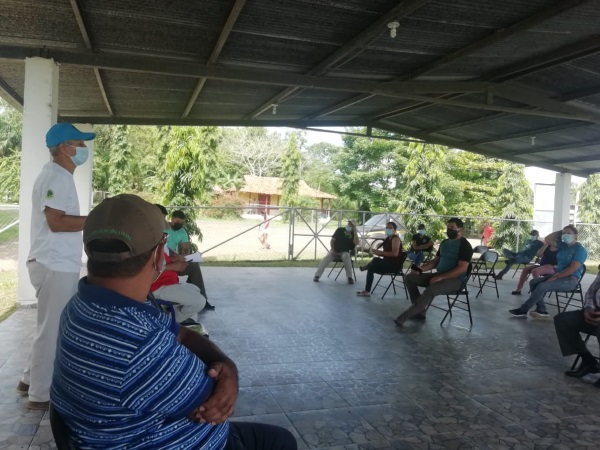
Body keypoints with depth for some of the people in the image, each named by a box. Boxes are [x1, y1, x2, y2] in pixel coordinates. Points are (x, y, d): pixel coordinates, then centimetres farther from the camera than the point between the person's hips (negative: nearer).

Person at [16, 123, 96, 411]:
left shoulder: (59, 176, 15)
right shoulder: (56, 176, -16)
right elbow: (56, 222, -23)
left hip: (59, 264, 10)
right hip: (55, 265, -10)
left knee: (51, 327, 20)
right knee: (51, 329, -1)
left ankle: (30, 380, 34)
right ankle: (40, 395, 11)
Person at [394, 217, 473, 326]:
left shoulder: (465, 245, -11)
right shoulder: (444, 243, 14)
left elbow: (462, 268, -21)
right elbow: (435, 261, 18)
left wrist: (440, 277, -26)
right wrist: (421, 269, -1)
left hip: (455, 279, -9)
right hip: (439, 276, 9)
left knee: (430, 290, -37)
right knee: (409, 278, -2)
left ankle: (404, 317, -28)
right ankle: (419, 312, -9)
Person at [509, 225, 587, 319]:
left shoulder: (580, 249, -11)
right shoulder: (563, 245, 12)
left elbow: (573, 268, -21)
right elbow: (548, 239, 19)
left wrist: (556, 277, -20)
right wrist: (560, 232, 9)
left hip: (570, 279, -9)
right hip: (559, 275, 9)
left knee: (542, 286, -27)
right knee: (533, 282, -7)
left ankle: (523, 310, -18)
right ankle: (542, 310, -15)